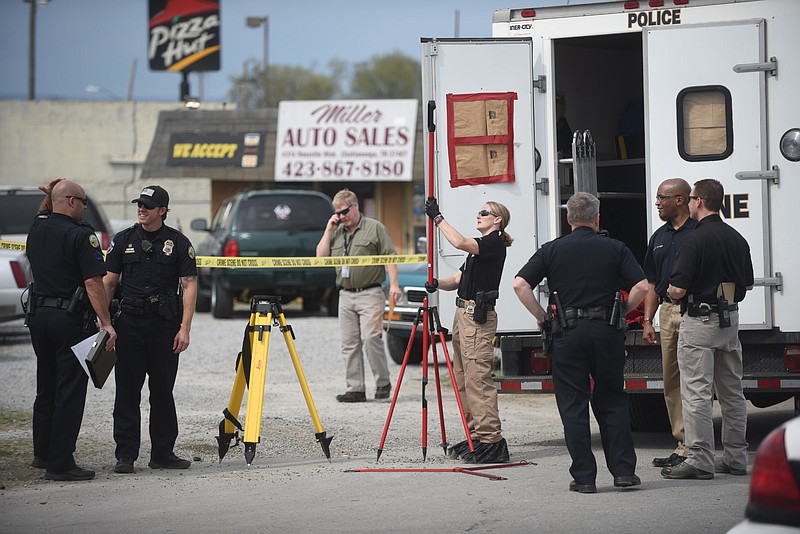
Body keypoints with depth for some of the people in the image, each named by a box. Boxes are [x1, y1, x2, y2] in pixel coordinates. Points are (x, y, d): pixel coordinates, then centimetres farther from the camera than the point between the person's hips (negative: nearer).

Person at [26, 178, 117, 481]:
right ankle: (60, 464, -5)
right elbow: (93, 283, -19)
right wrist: (106, 323, -18)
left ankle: (42, 453, 29)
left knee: (46, 388, 20)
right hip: (71, 320, -7)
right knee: (69, 391, -3)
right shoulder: (80, 236, -14)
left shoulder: (37, 229, 7)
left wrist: (50, 195, 27)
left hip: (38, 316, 7)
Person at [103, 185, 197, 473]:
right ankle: (125, 455, 2)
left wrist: (184, 328, -9)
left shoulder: (178, 242, 2)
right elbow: (108, 282, 8)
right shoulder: (123, 240, 7)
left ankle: (163, 453, 15)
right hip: (130, 322, 1)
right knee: (127, 391, -1)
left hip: (165, 323, -1)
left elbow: (189, 285, -1)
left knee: (163, 391, 6)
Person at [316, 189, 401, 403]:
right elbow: (321, 256, 10)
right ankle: (355, 389, 6)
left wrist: (393, 284, -14)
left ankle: (383, 383, -2)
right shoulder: (337, 232, 17)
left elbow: (390, 257, -4)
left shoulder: (375, 228, 0)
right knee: (349, 343, 3)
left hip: (370, 293, -6)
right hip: (345, 295, 6)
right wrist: (329, 230, 3)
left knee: (371, 337, -15)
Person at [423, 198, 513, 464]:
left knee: (478, 378, -13)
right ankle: (475, 436, 13)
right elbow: (458, 279, 19)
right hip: (463, 313, 10)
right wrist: (437, 283, -1)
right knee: (463, 379, 9)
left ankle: (490, 440, -15)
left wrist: (438, 217, -17)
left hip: (478, 317, -10)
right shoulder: (481, 246, 23)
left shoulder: (495, 244, -9)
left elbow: (459, 242, -25)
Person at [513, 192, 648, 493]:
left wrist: (541, 317, 4)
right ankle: (624, 471, 8)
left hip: (567, 333, -1)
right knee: (612, 403, 11)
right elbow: (641, 287, -5)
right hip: (606, 331, 1)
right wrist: (621, 311, 10)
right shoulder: (615, 249, 4)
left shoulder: (552, 250, 4)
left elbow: (520, 285, -5)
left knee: (573, 406, 4)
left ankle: (583, 477, 2)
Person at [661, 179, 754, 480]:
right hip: (730, 319, 8)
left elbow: (678, 289, -19)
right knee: (732, 393, 13)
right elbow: (747, 284, 17)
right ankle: (735, 458, 17)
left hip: (700, 320, -7)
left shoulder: (695, 240, -15)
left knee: (697, 393, -6)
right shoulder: (737, 239, 8)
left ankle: (700, 461, -8)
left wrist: (671, 294, 3)